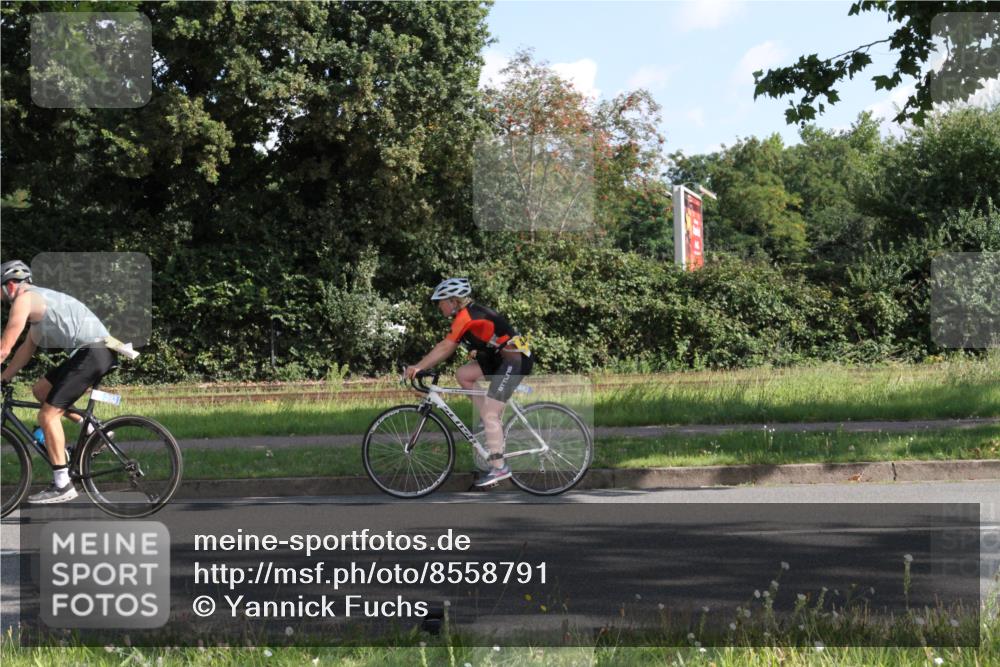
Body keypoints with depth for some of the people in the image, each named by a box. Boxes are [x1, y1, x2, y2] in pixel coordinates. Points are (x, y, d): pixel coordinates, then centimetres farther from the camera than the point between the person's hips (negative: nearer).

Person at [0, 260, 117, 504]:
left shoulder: (24, 299, -6)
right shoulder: (39, 299, 24)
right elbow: (26, 349, 28)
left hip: (92, 353, -10)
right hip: (96, 352, 10)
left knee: (48, 415, -7)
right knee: (40, 390, 20)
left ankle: (62, 486, -7)